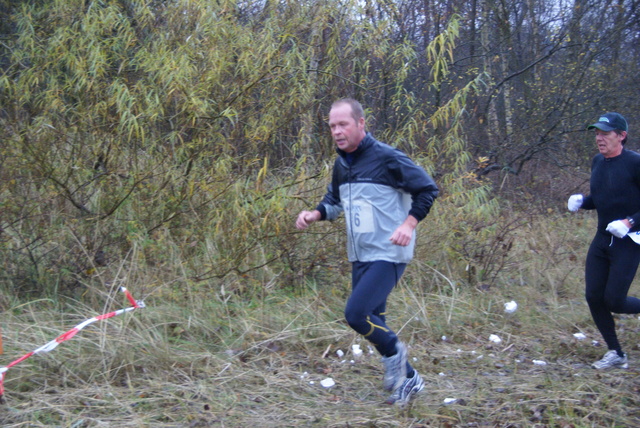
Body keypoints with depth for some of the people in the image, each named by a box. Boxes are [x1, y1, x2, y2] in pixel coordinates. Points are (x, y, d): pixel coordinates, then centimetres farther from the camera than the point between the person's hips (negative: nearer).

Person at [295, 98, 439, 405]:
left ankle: (393, 352, 9)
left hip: (388, 255, -8)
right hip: (360, 256, 8)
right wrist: (314, 215, 3)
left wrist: (408, 224, -21)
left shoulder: (386, 158, -14)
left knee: (356, 313, -19)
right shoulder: (341, 165, 8)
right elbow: (334, 200, 23)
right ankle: (408, 379, 28)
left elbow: (428, 189, -10)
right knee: (373, 322, 11)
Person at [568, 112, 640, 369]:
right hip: (602, 240, 7)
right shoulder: (598, 162, 7)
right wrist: (580, 201, 1)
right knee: (593, 296, 3)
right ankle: (616, 354, 17)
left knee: (613, 301, -9)